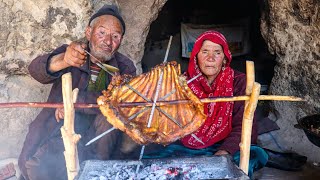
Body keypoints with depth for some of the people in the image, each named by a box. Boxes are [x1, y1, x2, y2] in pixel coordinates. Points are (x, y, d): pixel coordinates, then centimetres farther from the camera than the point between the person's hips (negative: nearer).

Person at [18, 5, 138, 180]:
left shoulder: (124, 67, 0)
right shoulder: (70, 53, 0)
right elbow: (36, 69, -22)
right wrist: (63, 60, -45)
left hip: (99, 141, 1)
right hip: (59, 133, 0)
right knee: (36, 166, -27)